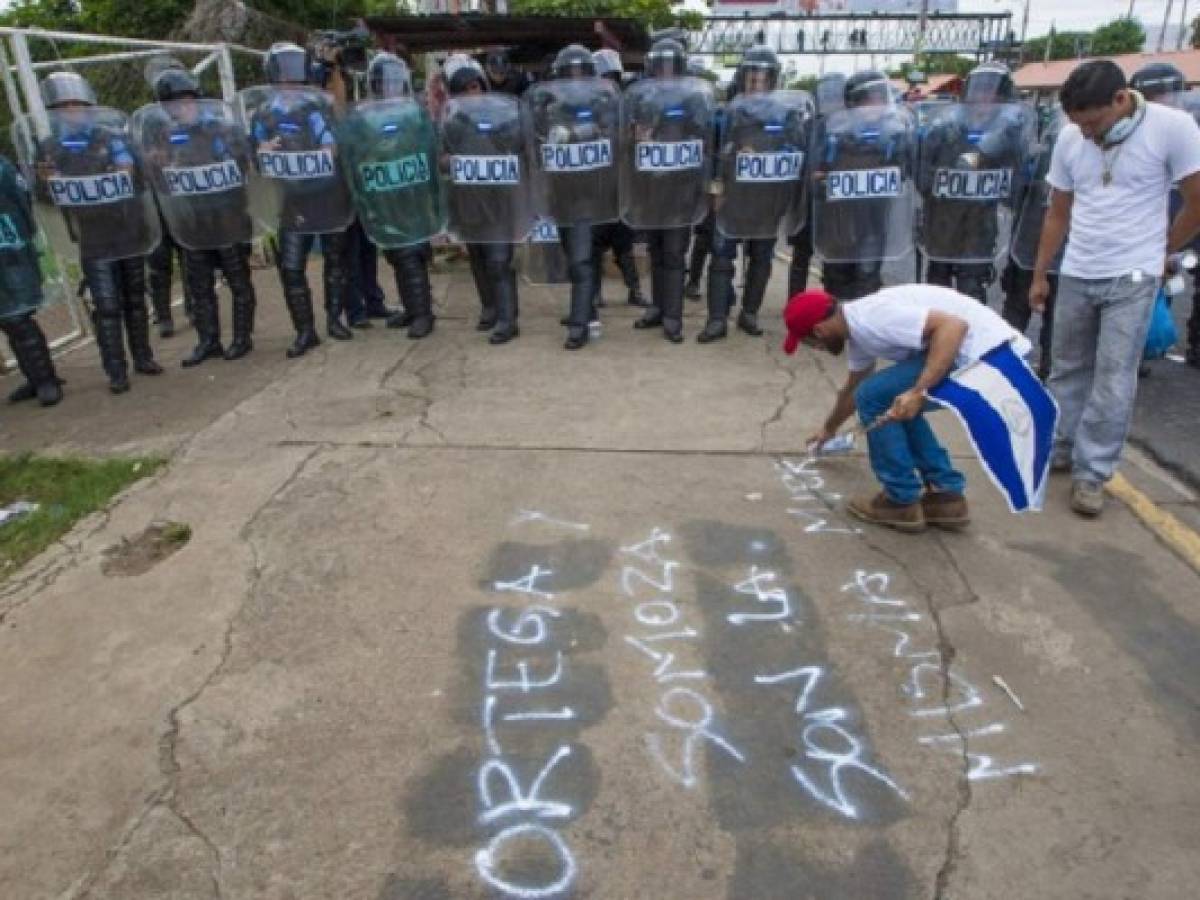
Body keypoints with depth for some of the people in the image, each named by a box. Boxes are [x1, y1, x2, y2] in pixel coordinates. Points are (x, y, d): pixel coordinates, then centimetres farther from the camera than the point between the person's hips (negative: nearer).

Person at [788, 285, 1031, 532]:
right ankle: (946, 495, 19)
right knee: (893, 406, 20)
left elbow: (953, 325, -25)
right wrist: (829, 428, 50)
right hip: (979, 351, 10)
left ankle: (902, 502, 4)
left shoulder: (873, 317, -17)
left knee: (873, 399, -7)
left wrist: (918, 391, -29)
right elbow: (852, 390, 34)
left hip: (985, 351, -10)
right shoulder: (857, 329, 15)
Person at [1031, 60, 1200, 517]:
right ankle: (1059, 450, 27)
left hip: (1132, 279, -4)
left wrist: (1156, 253, 7)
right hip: (1075, 276, 4)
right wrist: (1039, 275, 11)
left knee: (1113, 381, -2)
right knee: (1068, 370, 13)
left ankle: (1091, 472, 7)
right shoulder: (1070, 139, 0)